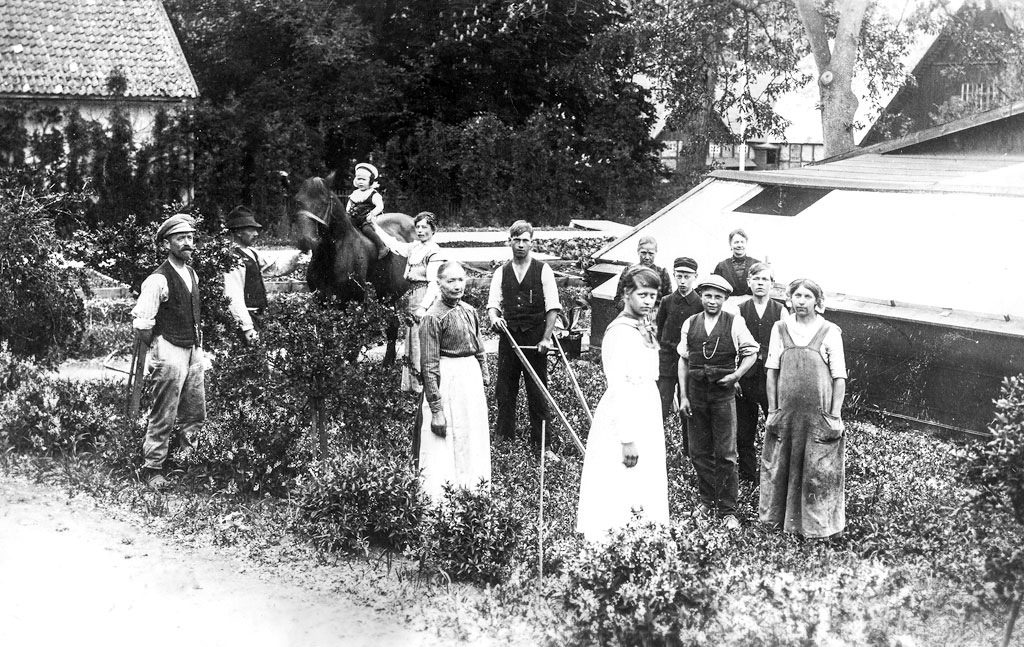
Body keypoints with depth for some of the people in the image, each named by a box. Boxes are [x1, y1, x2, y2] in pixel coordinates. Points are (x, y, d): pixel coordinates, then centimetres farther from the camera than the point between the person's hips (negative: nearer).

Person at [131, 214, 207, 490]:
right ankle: (152, 468, 12)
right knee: (164, 416, -1)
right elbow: (141, 324, -16)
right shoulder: (158, 280, -16)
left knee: (195, 413, 15)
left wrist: (198, 347, 14)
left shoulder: (193, 275, 10)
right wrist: (158, 349, -5)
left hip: (193, 352, 8)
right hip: (170, 353, -8)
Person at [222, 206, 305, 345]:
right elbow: (233, 297, -23)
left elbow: (274, 268, 24)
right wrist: (247, 327, -25)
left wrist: (298, 254, 14)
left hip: (254, 317, 9)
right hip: (244, 319, -9)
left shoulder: (251, 253, 13)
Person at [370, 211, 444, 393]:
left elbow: (433, 283, -18)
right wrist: (375, 226, 31)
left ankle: (424, 386, -4)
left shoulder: (434, 252, -12)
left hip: (424, 300, -9)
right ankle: (413, 385, 19)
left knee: (422, 345, -8)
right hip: (411, 301, 9)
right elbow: (393, 244, 28)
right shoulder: (414, 247, 13)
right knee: (412, 342, 12)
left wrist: (424, 306, -27)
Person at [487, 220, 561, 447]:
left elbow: (552, 307, -3)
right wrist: (494, 318, -19)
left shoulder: (543, 270, 1)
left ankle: (540, 440, 10)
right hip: (508, 336, 3)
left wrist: (546, 338, -11)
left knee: (537, 390, 2)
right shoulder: (501, 272, 9)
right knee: (504, 388, 5)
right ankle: (504, 435, 15)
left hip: (535, 337, -2)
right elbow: (493, 303, 4)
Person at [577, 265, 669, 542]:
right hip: (623, 418, -9)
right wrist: (627, 439, -22)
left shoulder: (645, 329, 12)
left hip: (647, 414, 9)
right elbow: (618, 387, -20)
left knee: (646, 486, 14)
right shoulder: (619, 331, -16)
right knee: (617, 492, -4)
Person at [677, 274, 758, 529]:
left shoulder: (735, 323, -2)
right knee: (699, 452, 9)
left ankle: (727, 509, 5)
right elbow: (683, 360, 9)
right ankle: (707, 501, 24)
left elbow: (751, 352, 6)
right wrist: (683, 395, 5)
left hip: (723, 395, -3)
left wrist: (736, 375, -9)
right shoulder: (690, 324, 6)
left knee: (725, 454, -2)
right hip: (696, 393, 3)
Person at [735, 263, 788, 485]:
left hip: (772, 377, -1)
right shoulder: (740, 311, 4)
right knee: (744, 429, 7)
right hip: (746, 377, 1)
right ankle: (748, 473, 19)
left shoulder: (780, 311, 3)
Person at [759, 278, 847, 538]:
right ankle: (779, 516, 28)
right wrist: (772, 410, 3)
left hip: (819, 413, -3)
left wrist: (835, 416, -8)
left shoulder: (830, 332, -5)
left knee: (818, 471, 3)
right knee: (781, 466, 12)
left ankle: (816, 523, 17)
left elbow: (839, 378, -4)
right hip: (785, 411, 3)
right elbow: (772, 372, 6)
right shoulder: (780, 329, 3)